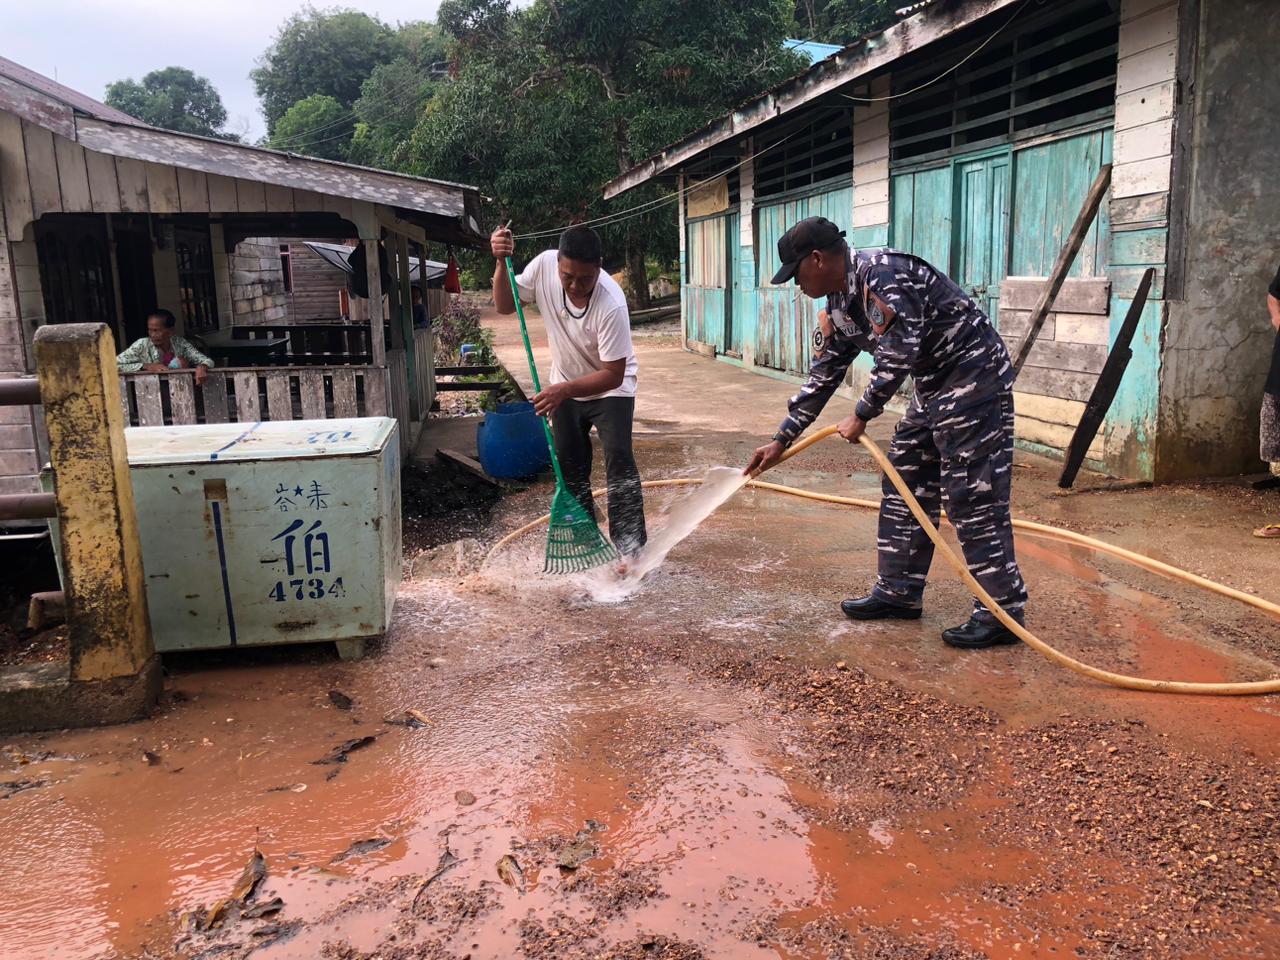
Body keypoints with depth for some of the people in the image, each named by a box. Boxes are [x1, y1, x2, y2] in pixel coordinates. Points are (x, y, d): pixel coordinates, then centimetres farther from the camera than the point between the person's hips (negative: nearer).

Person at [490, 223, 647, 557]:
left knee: (619, 459, -17)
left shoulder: (611, 304, -35)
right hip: (565, 386, 5)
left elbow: (613, 374, -30)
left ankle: (630, 547, -12)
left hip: (610, 389, -5)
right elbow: (505, 305, -8)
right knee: (570, 464, 9)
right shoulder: (545, 265, -22)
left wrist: (565, 389, -41)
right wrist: (502, 262, -24)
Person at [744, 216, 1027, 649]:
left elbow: (897, 355, -27)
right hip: (933, 386, 10)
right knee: (905, 487, 12)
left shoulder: (881, 275, -21)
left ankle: (1003, 613, -1)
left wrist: (862, 415, -15)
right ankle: (898, 592, 21)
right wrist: (782, 439, 16)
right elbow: (823, 376, 15)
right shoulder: (839, 304, 10)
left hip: (973, 375, -10)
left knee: (972, 497, -9)